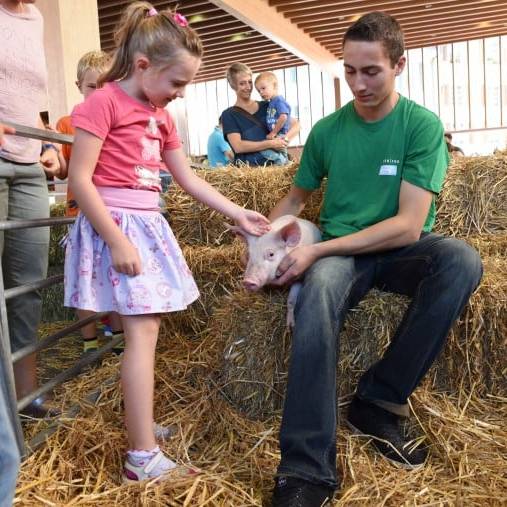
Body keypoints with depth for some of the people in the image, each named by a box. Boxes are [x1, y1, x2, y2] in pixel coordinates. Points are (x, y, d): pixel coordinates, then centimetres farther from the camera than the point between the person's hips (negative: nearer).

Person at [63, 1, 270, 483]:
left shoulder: (160, 116, 16)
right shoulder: (104, 102, -9)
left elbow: (189, 179, 18)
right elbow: (79, 179, -15)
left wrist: (239, 214, 15)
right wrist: (117, 240, -20)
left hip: (148, 225, 8)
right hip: (116, 226, -8)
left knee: (144, 330, 12)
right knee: (143, 333, -10)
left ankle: (139, 424, 27)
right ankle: (142, 457, -2)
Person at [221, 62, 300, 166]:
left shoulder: (266, 107, 15)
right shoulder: (229, 115, 6)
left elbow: (296, 124, 15)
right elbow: (238, 147, -7)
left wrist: (285, 140, -5)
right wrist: (271, 143, -11)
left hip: (273, 164, 3)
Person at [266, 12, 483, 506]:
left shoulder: (422, 125, -6)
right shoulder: (327, 130, 3)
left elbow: (409, 224, -16)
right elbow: (295, 198, 16)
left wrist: (317, 250, -22)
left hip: (401, 250, 0)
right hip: (342, 251, 1)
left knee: (462, 260, -33)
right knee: (317, 293, -35)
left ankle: (377, 402, -19)